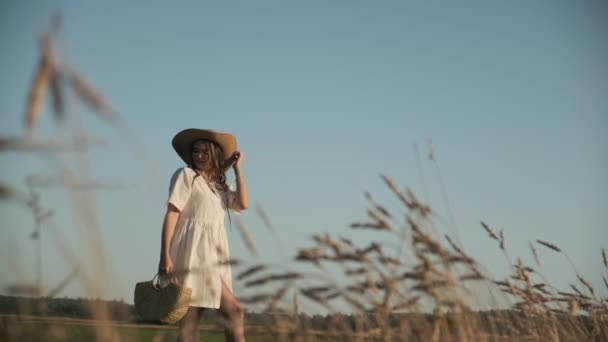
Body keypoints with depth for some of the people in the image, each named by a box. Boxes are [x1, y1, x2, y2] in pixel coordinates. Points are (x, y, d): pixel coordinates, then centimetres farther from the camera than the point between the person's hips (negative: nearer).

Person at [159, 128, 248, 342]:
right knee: (234, 311, -12)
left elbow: (242, 203, 4)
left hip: (214, 255, 6)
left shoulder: (220, 185, 22)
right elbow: (172, 213, -6)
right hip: (194, 252, -6)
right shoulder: (186, 175, 3)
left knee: (191, 322, 3)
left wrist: (237, 169, 10)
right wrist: (165, 255, -15)